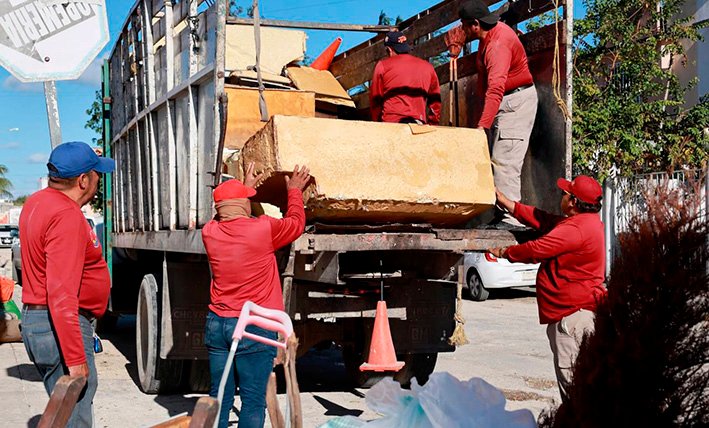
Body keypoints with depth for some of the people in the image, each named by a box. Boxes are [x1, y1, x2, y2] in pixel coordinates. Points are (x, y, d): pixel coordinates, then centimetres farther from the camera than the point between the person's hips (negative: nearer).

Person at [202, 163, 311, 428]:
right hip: (254, 327, -5)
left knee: (219, 396, 11)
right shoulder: (263, 229, -12)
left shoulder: (210, 233, 2)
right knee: (253, 399, 0)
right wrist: (295, 191, 25)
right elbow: (296, 223, 8)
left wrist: (245, 186, 36)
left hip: (217, 324, 5)